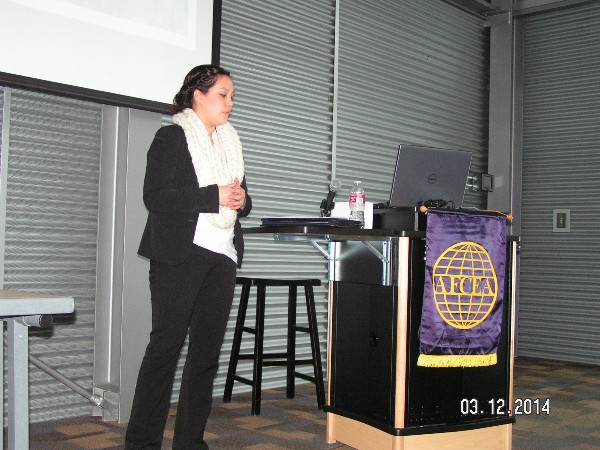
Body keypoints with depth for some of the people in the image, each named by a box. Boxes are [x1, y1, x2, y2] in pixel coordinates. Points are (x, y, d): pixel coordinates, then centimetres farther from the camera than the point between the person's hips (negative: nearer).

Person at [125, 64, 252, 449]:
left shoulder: (231, 143, 20)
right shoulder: (172, 138, 0)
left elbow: (242, 200, 23)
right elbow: (155, 196, -12)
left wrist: (241, 199, -1)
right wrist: (214, 196, -17)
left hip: (223, 256, 7)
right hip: (179, 254, -6)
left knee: (208, 349, 6)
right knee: (166, 345, -6)